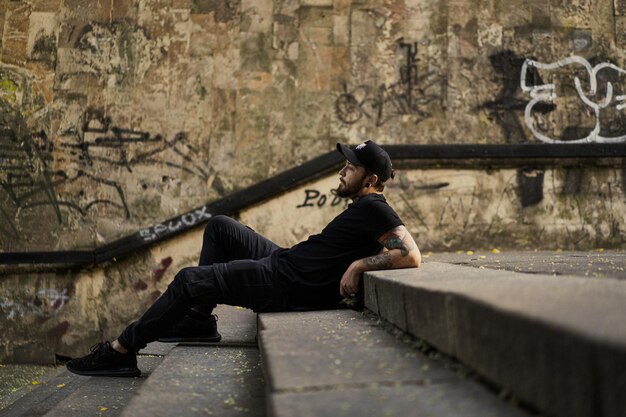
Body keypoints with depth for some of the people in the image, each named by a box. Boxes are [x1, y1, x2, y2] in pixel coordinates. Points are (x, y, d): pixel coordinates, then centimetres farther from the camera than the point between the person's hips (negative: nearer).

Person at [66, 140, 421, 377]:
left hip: (288, 287, -11)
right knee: (220, 226, 18)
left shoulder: (373, 208, -15)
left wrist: (358, 265, -25)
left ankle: (120, 353, 1)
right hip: (284, 260, 11)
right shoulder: (365, 208, 13)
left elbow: (411, 257, -26)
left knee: (189, 280, -11)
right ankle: (199, 320, 16)